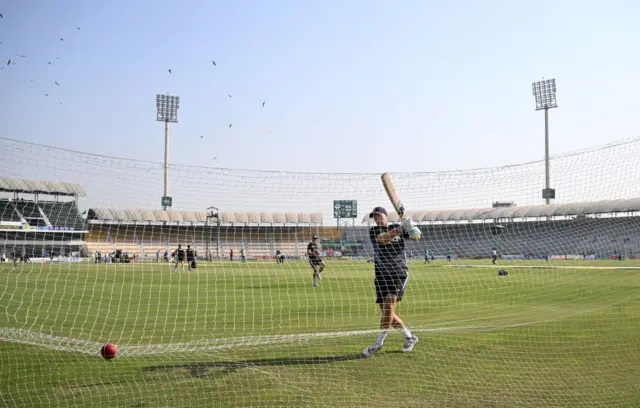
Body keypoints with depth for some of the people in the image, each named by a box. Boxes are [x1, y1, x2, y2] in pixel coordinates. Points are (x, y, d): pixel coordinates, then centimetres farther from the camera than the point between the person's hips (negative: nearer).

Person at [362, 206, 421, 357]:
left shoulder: (397, 228, 6)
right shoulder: (373, 231, 4)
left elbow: (416, 236, -3)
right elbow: (382, 239, -18)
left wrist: (413, 228, -27)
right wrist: (400, 229, -31)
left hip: (399, 272, -3)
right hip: (382, 275, 3)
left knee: (389, 305, -20)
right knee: (387, 313, 5)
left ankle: (379, 343, -15)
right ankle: (410, 337, 23)